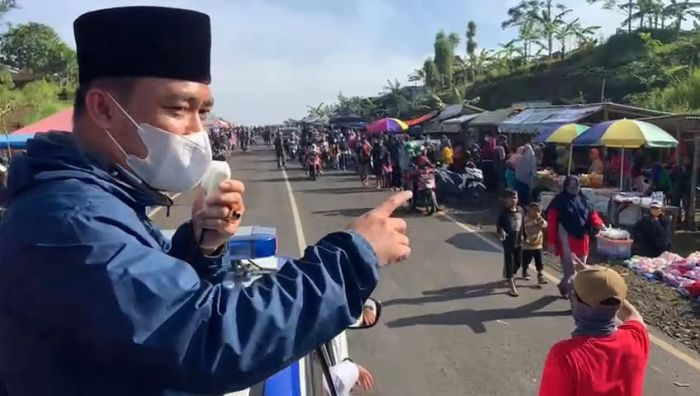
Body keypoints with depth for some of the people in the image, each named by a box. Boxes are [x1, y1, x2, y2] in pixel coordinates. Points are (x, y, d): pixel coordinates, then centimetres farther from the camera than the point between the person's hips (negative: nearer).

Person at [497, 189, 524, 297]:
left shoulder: (520, 210, 2)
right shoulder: (504, 211, -12)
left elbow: (522, 224, 13)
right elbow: (498, 223, -7)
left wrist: (522, 236, 14)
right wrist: (501, 231, -26)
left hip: (518, 241, 5)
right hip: (508, 242, -5)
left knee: (518, 262, 15)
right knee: (509, 263, -1)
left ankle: (510, 277, 43)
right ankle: (512, 287, 3)